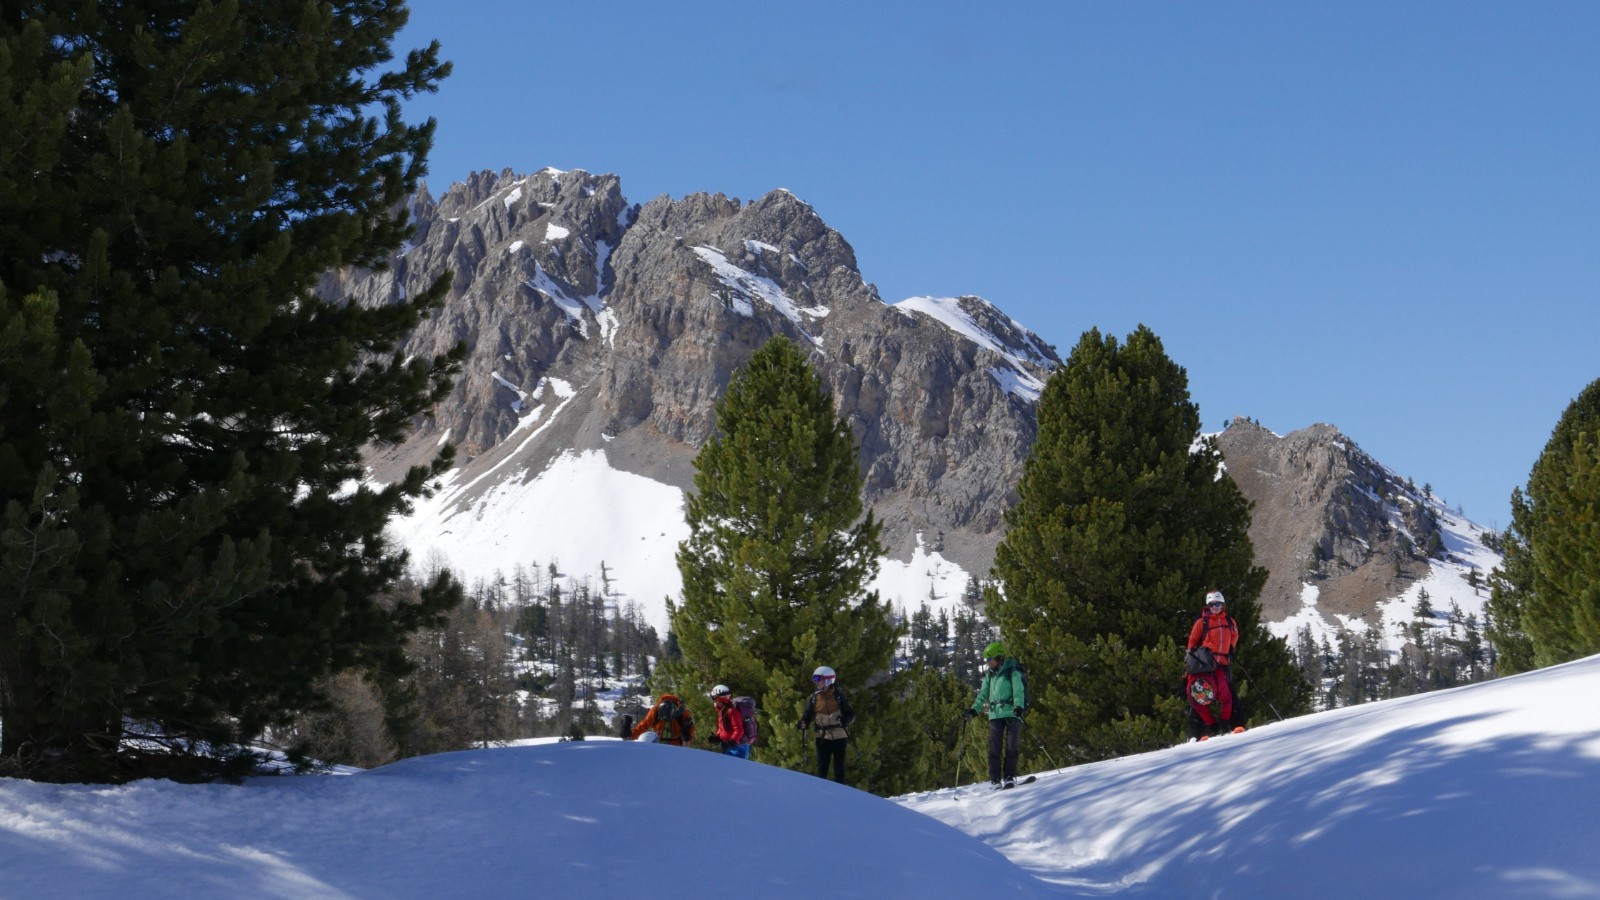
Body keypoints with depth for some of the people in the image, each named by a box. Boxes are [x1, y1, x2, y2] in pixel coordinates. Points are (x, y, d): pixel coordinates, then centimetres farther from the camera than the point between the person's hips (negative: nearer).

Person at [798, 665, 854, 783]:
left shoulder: (838, 695, -2)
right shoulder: (814, 697, 4)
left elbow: (851, 714, 0)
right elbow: (807, 715, 9)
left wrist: (845, 720, -22)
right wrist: (803, 724, -13)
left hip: (839, 737, -1)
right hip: (823, 737, 2)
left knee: (839, 769, 3)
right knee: (821, 769, -3)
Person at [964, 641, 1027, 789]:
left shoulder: (1012, 672, -2)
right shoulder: (990, 675, 16)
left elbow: (1018, 691, -12)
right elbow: (983, 694, 18)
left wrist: (1019, 706, -28)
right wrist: (974, 709, 6)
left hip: (1011, 714, -5)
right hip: (995, 715, 5)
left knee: (1011, 746, -7)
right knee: (994, 748, -2)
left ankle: (1009, 777, 0)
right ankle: (995, 780, -1)